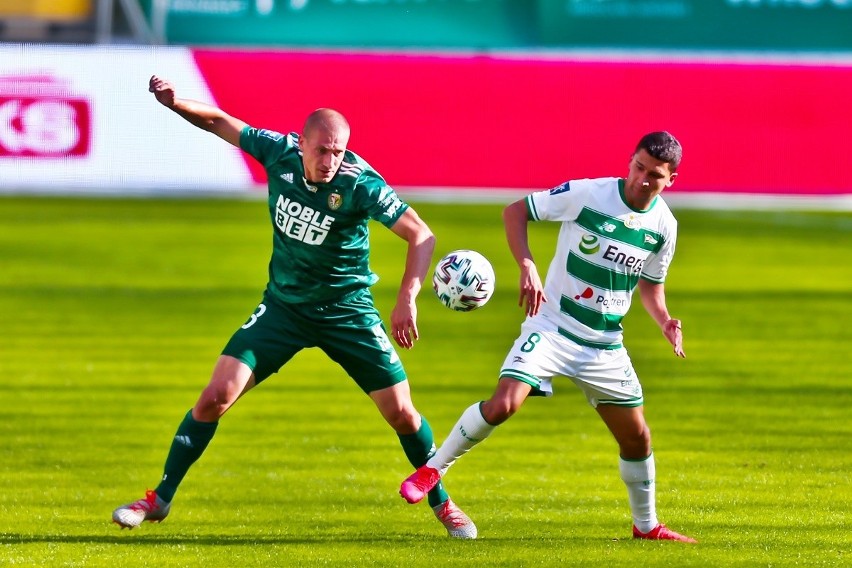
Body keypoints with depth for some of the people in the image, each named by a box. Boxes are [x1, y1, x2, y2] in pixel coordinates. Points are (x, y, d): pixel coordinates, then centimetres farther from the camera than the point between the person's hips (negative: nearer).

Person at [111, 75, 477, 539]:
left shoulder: (360, 184, -24)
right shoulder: (279, 153, -14)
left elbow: (421, 235, -22)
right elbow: (219, 122, -1)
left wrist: (406, 300, -33)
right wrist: (173, 103, -20)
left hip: (347, 311, -2)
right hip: (283, 306, 2)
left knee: (401, 413, -4)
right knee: (215, 397, -9)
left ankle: (441, 503, 21)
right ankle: (159, 500, 4)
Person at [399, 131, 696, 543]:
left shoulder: (664, 225, 0)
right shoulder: (587, 194, -15)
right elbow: (515, 212, -8)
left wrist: (665, 321, -3)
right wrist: (527, 268, -21)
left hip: (605, 346, 5)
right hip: (552, 327, -4)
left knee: (637, 436, 8)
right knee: (503, 404, -24)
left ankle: (646, 525, 30)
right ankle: (434, 469, -3)